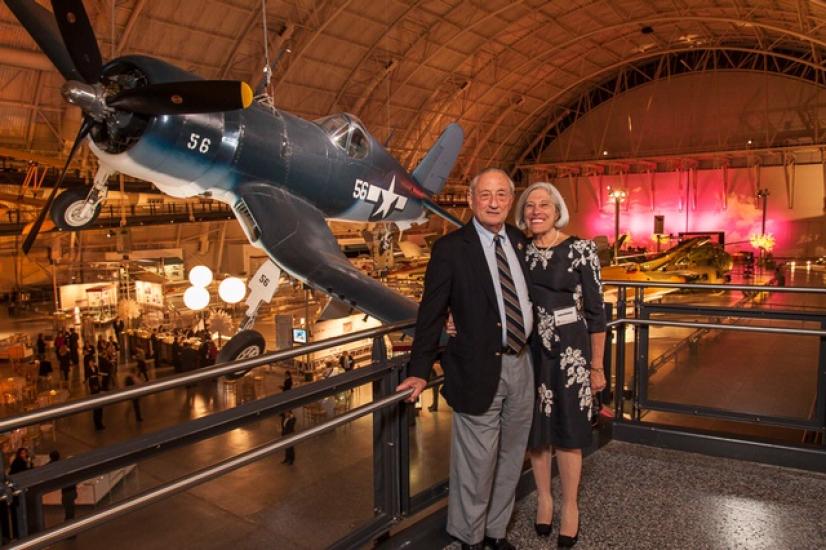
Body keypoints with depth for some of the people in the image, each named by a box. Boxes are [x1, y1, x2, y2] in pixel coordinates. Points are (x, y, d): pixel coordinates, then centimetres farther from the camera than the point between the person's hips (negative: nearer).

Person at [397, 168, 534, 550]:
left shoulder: (521, 241, 7)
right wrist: (420, 370, -7)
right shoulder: (450, 248, -9)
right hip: (479, 371, -6)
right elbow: (431, 313, -8)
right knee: (476, 464, 6)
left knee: (511, 458, 19)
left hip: (521, 364, 6)